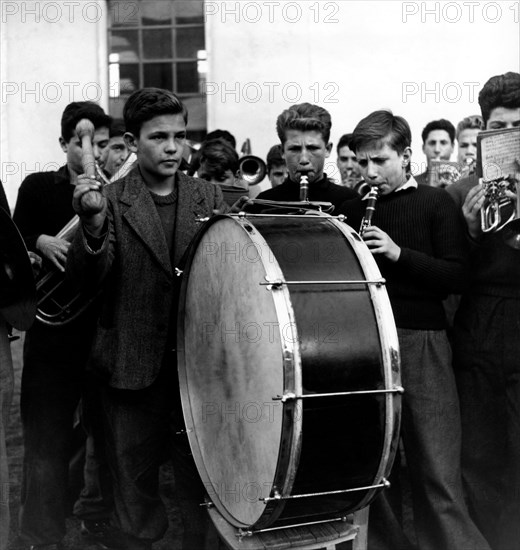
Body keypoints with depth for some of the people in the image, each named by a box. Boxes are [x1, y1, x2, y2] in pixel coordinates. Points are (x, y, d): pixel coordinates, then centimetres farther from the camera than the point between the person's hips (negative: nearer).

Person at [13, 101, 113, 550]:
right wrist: (40, 241, -16)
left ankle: (104, 510, 31)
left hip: (109, 325, 1)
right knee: (47, 433, 2)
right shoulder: (39, 187, 5)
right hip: (54, 327, -1)